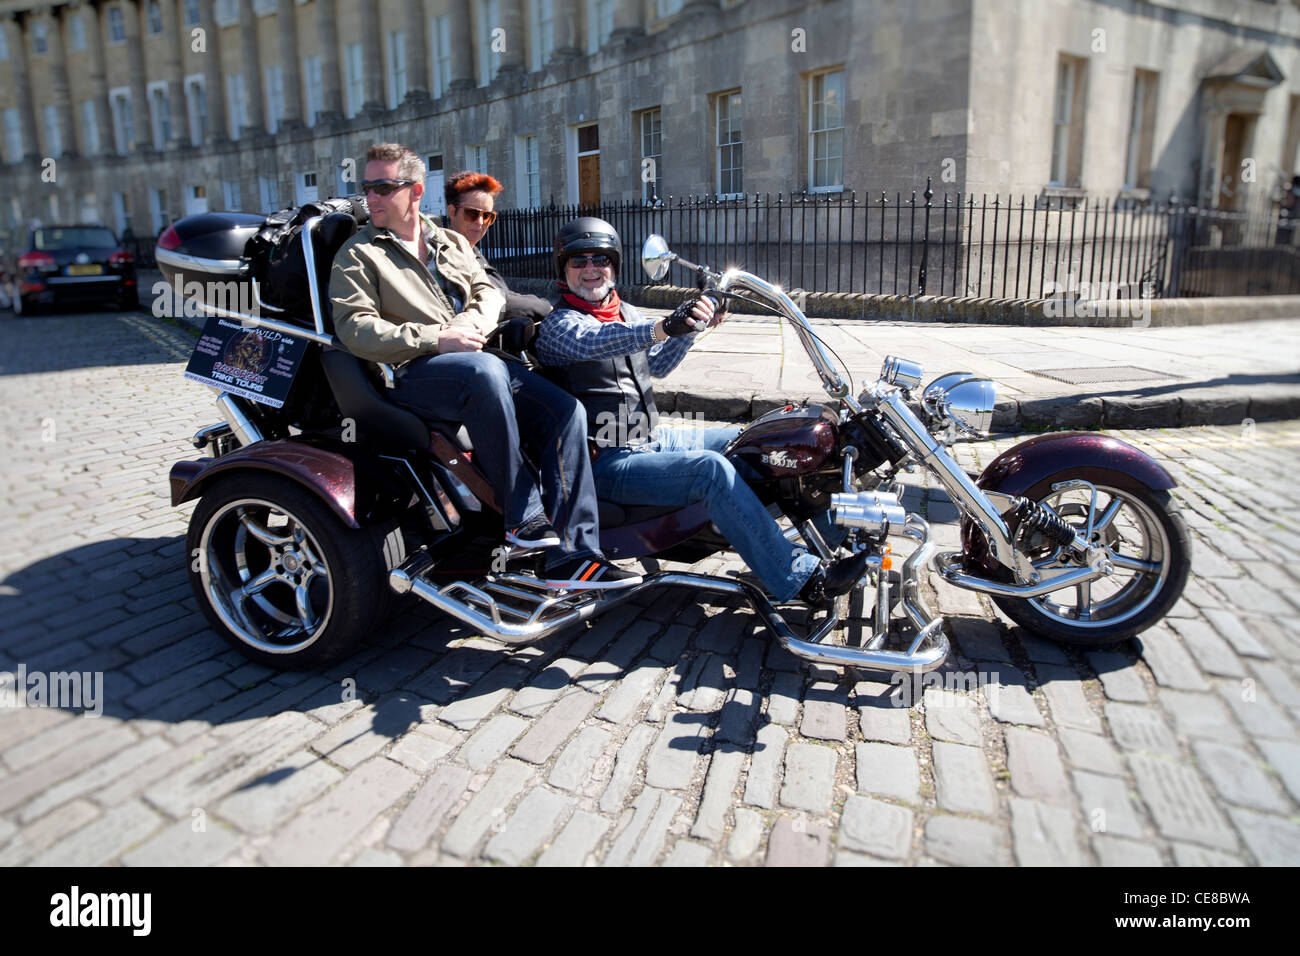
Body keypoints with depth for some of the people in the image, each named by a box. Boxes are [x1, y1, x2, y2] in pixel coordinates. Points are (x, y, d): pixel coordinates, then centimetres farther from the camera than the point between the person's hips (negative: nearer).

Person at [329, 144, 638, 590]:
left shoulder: (452, 243, 25)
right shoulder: (357, 255, 8)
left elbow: (489, 291, 17)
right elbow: (355, 329, -5)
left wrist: (470, 322, -7)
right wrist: (436, 338, -15)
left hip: (481, 361, 6)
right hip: (412, 374, -5)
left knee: (565, 410, -16)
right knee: (483, 370, -39)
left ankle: (571, 557, -15)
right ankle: (523, 516, -27)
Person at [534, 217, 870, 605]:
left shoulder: (624, 312, 16)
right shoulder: (558, 324, -10)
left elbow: (657, 365, 25)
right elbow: (591, 342, -34)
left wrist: (690, 327, 7)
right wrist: (662, 327, -51)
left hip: (650, 440, 9)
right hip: (608, 463, -9)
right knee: (712, 469, -30)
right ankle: (800, 579, -28)